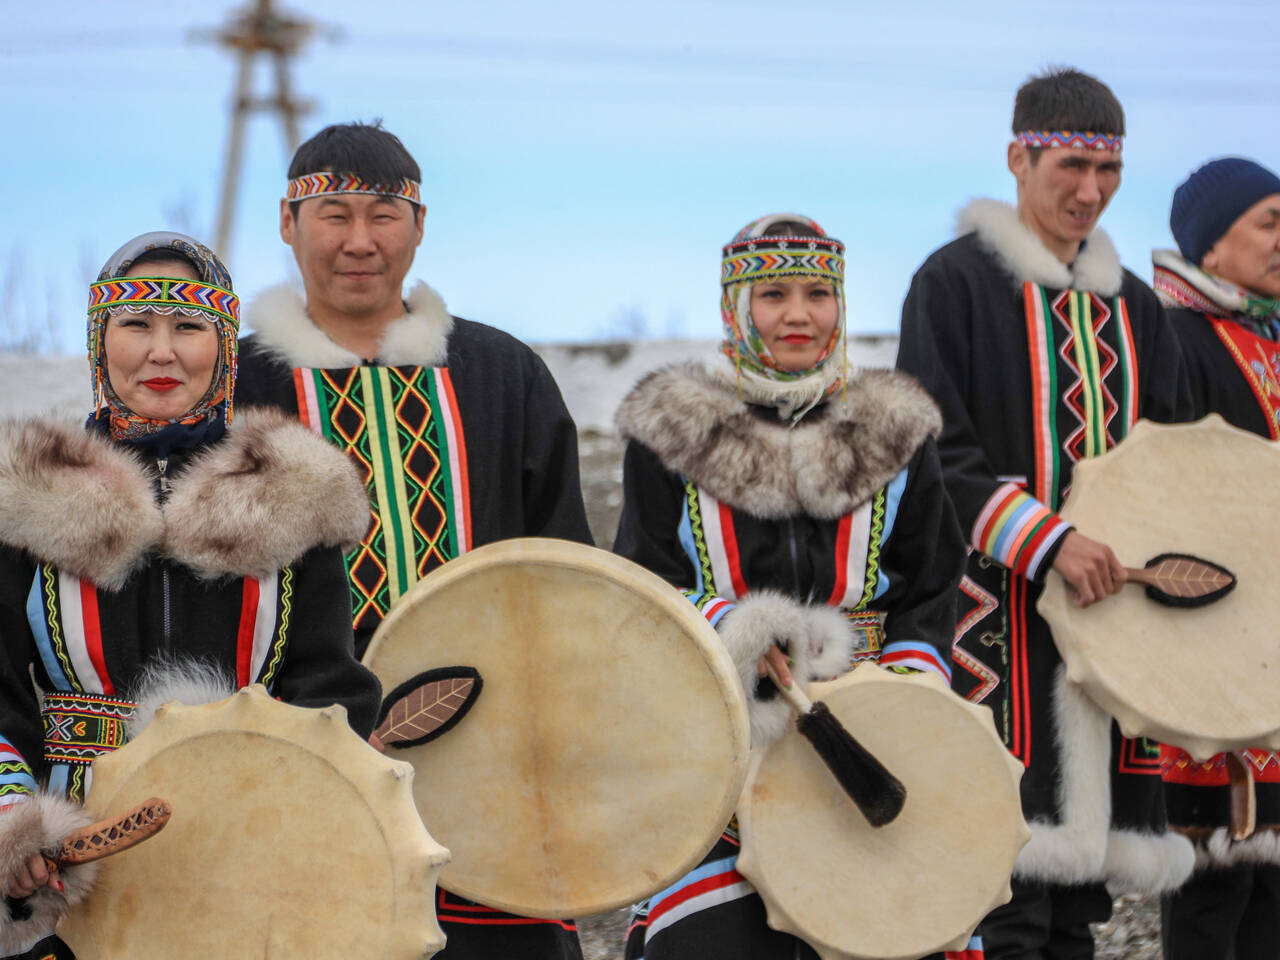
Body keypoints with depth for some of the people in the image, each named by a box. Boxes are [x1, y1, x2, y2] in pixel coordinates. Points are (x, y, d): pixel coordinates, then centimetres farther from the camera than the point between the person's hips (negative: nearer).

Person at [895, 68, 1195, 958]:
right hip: (1001, 612, -6)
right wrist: (1047, 541, -20)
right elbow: (933, 453, -10)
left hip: (1111, 610, 6)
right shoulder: (957, 279, -2)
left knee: (1084, 873, 7)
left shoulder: (1129, 301, 17)